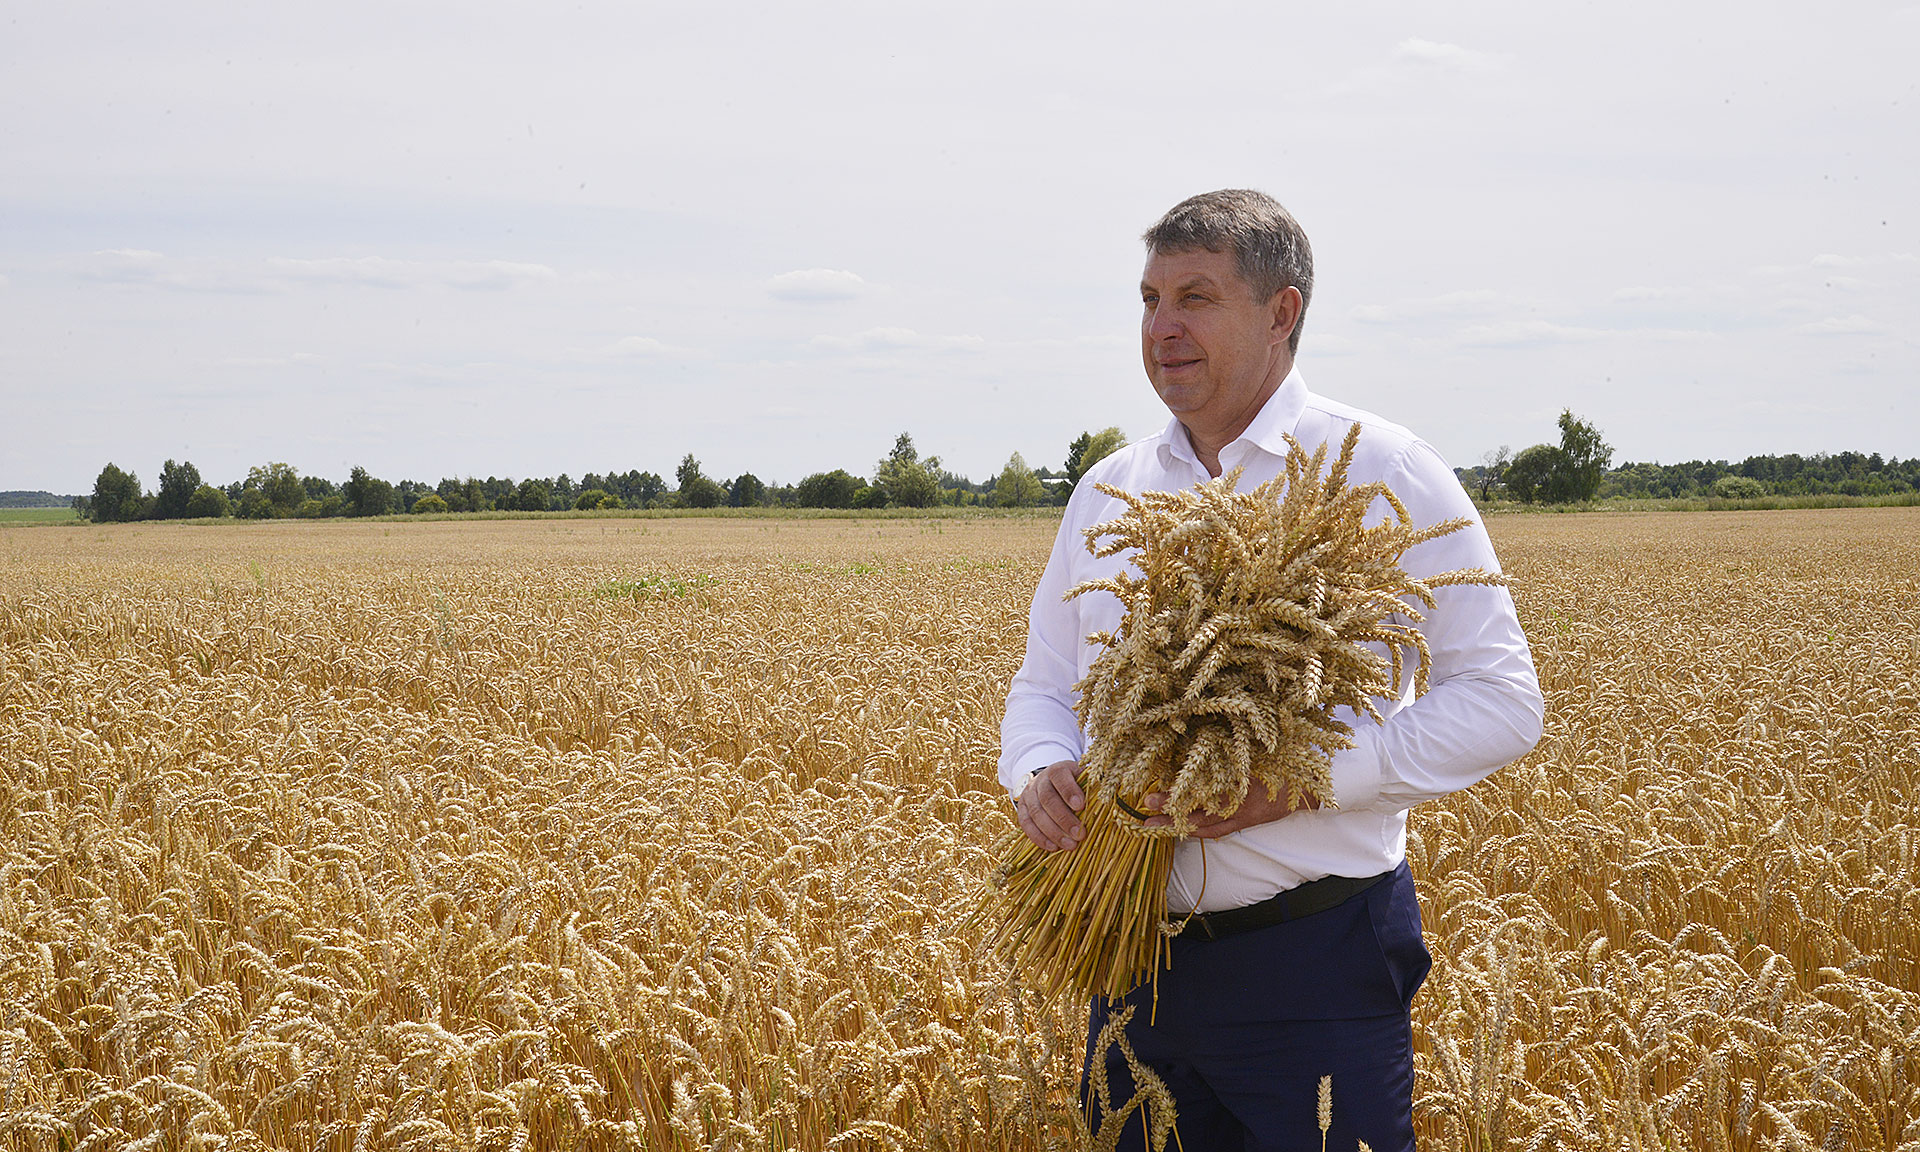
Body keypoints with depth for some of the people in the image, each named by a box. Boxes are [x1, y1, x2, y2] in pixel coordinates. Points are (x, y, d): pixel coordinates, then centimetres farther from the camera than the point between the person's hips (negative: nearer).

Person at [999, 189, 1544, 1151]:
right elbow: (1043, 684, 16)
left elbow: (1501, 700, -8)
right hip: (1135, 957, 5)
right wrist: (1039, 775, -8)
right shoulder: (1104, 493, 10)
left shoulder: (1384, 473, -6)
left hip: (1314, 962, -5)